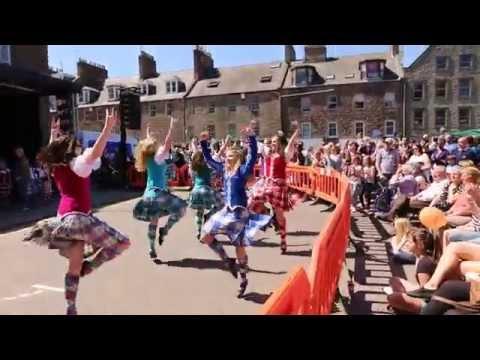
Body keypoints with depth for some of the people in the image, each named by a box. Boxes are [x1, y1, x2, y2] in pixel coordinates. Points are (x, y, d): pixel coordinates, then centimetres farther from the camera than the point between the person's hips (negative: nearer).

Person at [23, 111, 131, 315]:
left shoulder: (55, 166, 14)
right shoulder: (77, 164, -7)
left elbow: (51, 151, 37)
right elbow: (95, 153, -27)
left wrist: (54, 134, 47)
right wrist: (108, 128, -31)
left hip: (64, 219, 9)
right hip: (78, 218, -8)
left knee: (74, 267, 15)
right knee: (122, 243, -5)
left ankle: (71, 309, 19)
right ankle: (89, 266, -6)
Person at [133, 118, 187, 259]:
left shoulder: (149, 158, 11)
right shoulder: (157, 157, -10)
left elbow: (149, 143, 29)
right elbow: (167, 145, -21)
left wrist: (148, 134, 41)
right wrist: (172, 127, -19)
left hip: (149, 194, 9)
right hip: (157, 193, -9)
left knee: (153, 221, 13)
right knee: (181, 207, -1)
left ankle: (152, 249, 16)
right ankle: (165, 230, -1)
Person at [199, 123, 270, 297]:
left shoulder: (243, 170, -8)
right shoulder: (224, 169, 9)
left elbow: (253, 156, -24)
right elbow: (209, 159, 19)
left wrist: (251, 137, -35)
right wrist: (204, 142, 11)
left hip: (239, 212, -7)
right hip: (227, 210, 7)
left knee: (239, 247, 2)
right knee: (206, 235, 5)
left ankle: (243, 280, 23)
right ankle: (228, 261, 19)